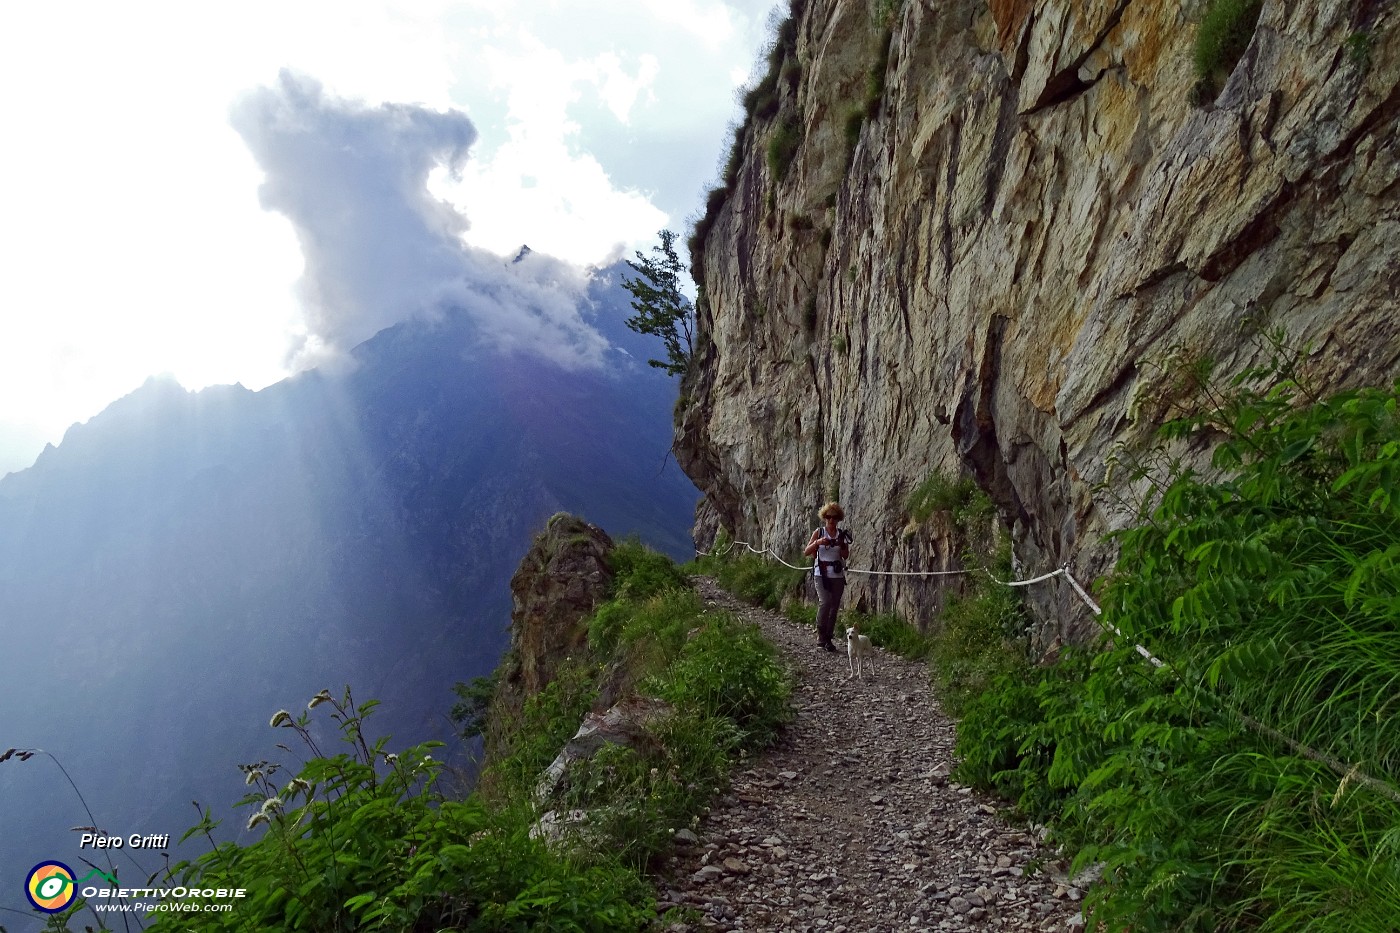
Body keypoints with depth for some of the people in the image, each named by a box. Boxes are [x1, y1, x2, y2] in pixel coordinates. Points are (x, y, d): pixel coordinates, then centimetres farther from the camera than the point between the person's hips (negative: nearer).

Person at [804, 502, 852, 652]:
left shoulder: (842, 534, 9)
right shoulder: (819, 532, 3)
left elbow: (846, 556, 7)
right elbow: (807, 552, -2)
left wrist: (840, 547, -12)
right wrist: (818, 542, -18)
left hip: (837, 575, 3)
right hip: (821, 574, -3)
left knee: (834, 607, 4)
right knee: (825, 602, -19)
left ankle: (828, 638, 13)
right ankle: (820, 637, -9)